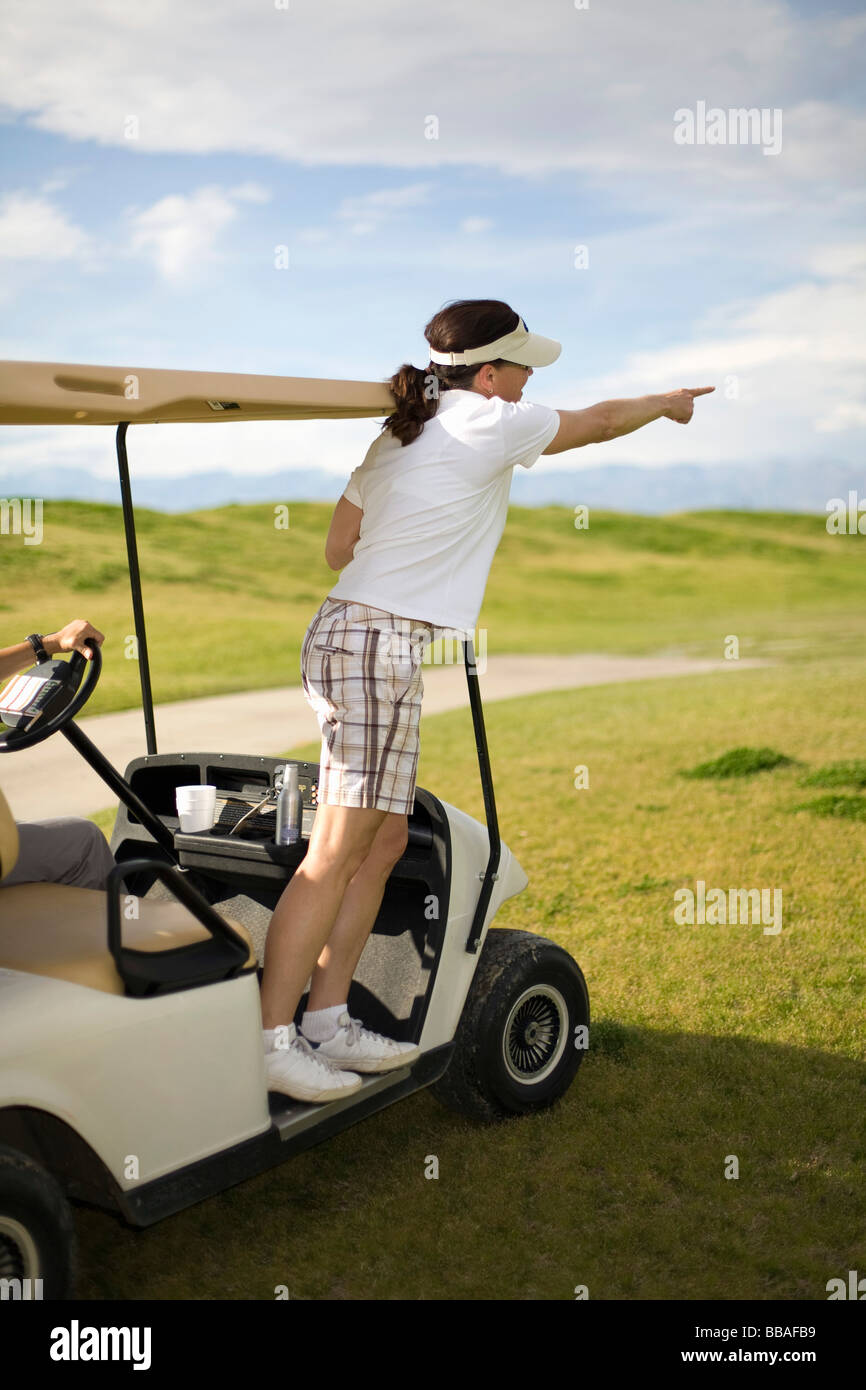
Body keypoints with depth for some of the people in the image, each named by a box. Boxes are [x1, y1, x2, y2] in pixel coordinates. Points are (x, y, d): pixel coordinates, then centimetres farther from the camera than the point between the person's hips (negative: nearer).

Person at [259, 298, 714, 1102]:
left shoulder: (398, 433, 18)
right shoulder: (488, 424, -5)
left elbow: (338, 547, 18)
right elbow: (595, 424, 11)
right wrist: (667, 402, 29)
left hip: (348, 634, 9)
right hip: (382, 647, -9)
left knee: (384, 840, 11)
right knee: (337, 852, -9)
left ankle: (326, 1021, 15)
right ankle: (270, 1040, -6)